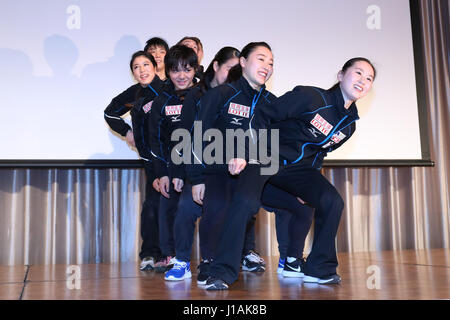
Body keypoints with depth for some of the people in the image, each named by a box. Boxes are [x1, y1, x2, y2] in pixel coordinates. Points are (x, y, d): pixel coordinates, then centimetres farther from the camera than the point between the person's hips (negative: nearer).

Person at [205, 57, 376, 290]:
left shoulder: (348, 126, 6)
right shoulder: (311, 97, -17)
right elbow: (264, 116, -16)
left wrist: (308, 186, 16)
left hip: (297, 166, 6)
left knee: (333, 202, -13)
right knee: (245, 200, -31)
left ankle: (320, 270, 2)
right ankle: (222, 273, -20)